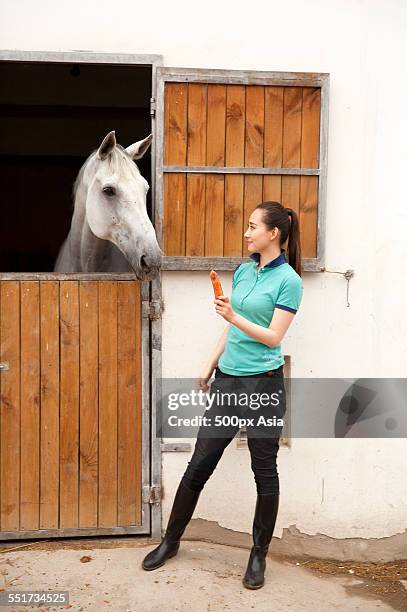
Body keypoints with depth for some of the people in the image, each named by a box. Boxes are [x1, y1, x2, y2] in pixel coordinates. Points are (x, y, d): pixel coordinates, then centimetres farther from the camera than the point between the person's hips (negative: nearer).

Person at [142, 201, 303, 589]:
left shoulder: (288, 280, -8)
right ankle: (170, 541, 28)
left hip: (263, 383, -6)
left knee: (265, 471, 7)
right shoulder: (243, 271, 11)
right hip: (227, 380, 6)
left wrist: (234, 316, -23)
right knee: (199, 464, 11)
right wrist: (210, 367, 17)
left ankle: (259, 555, 25)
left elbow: (273, 337, -12)